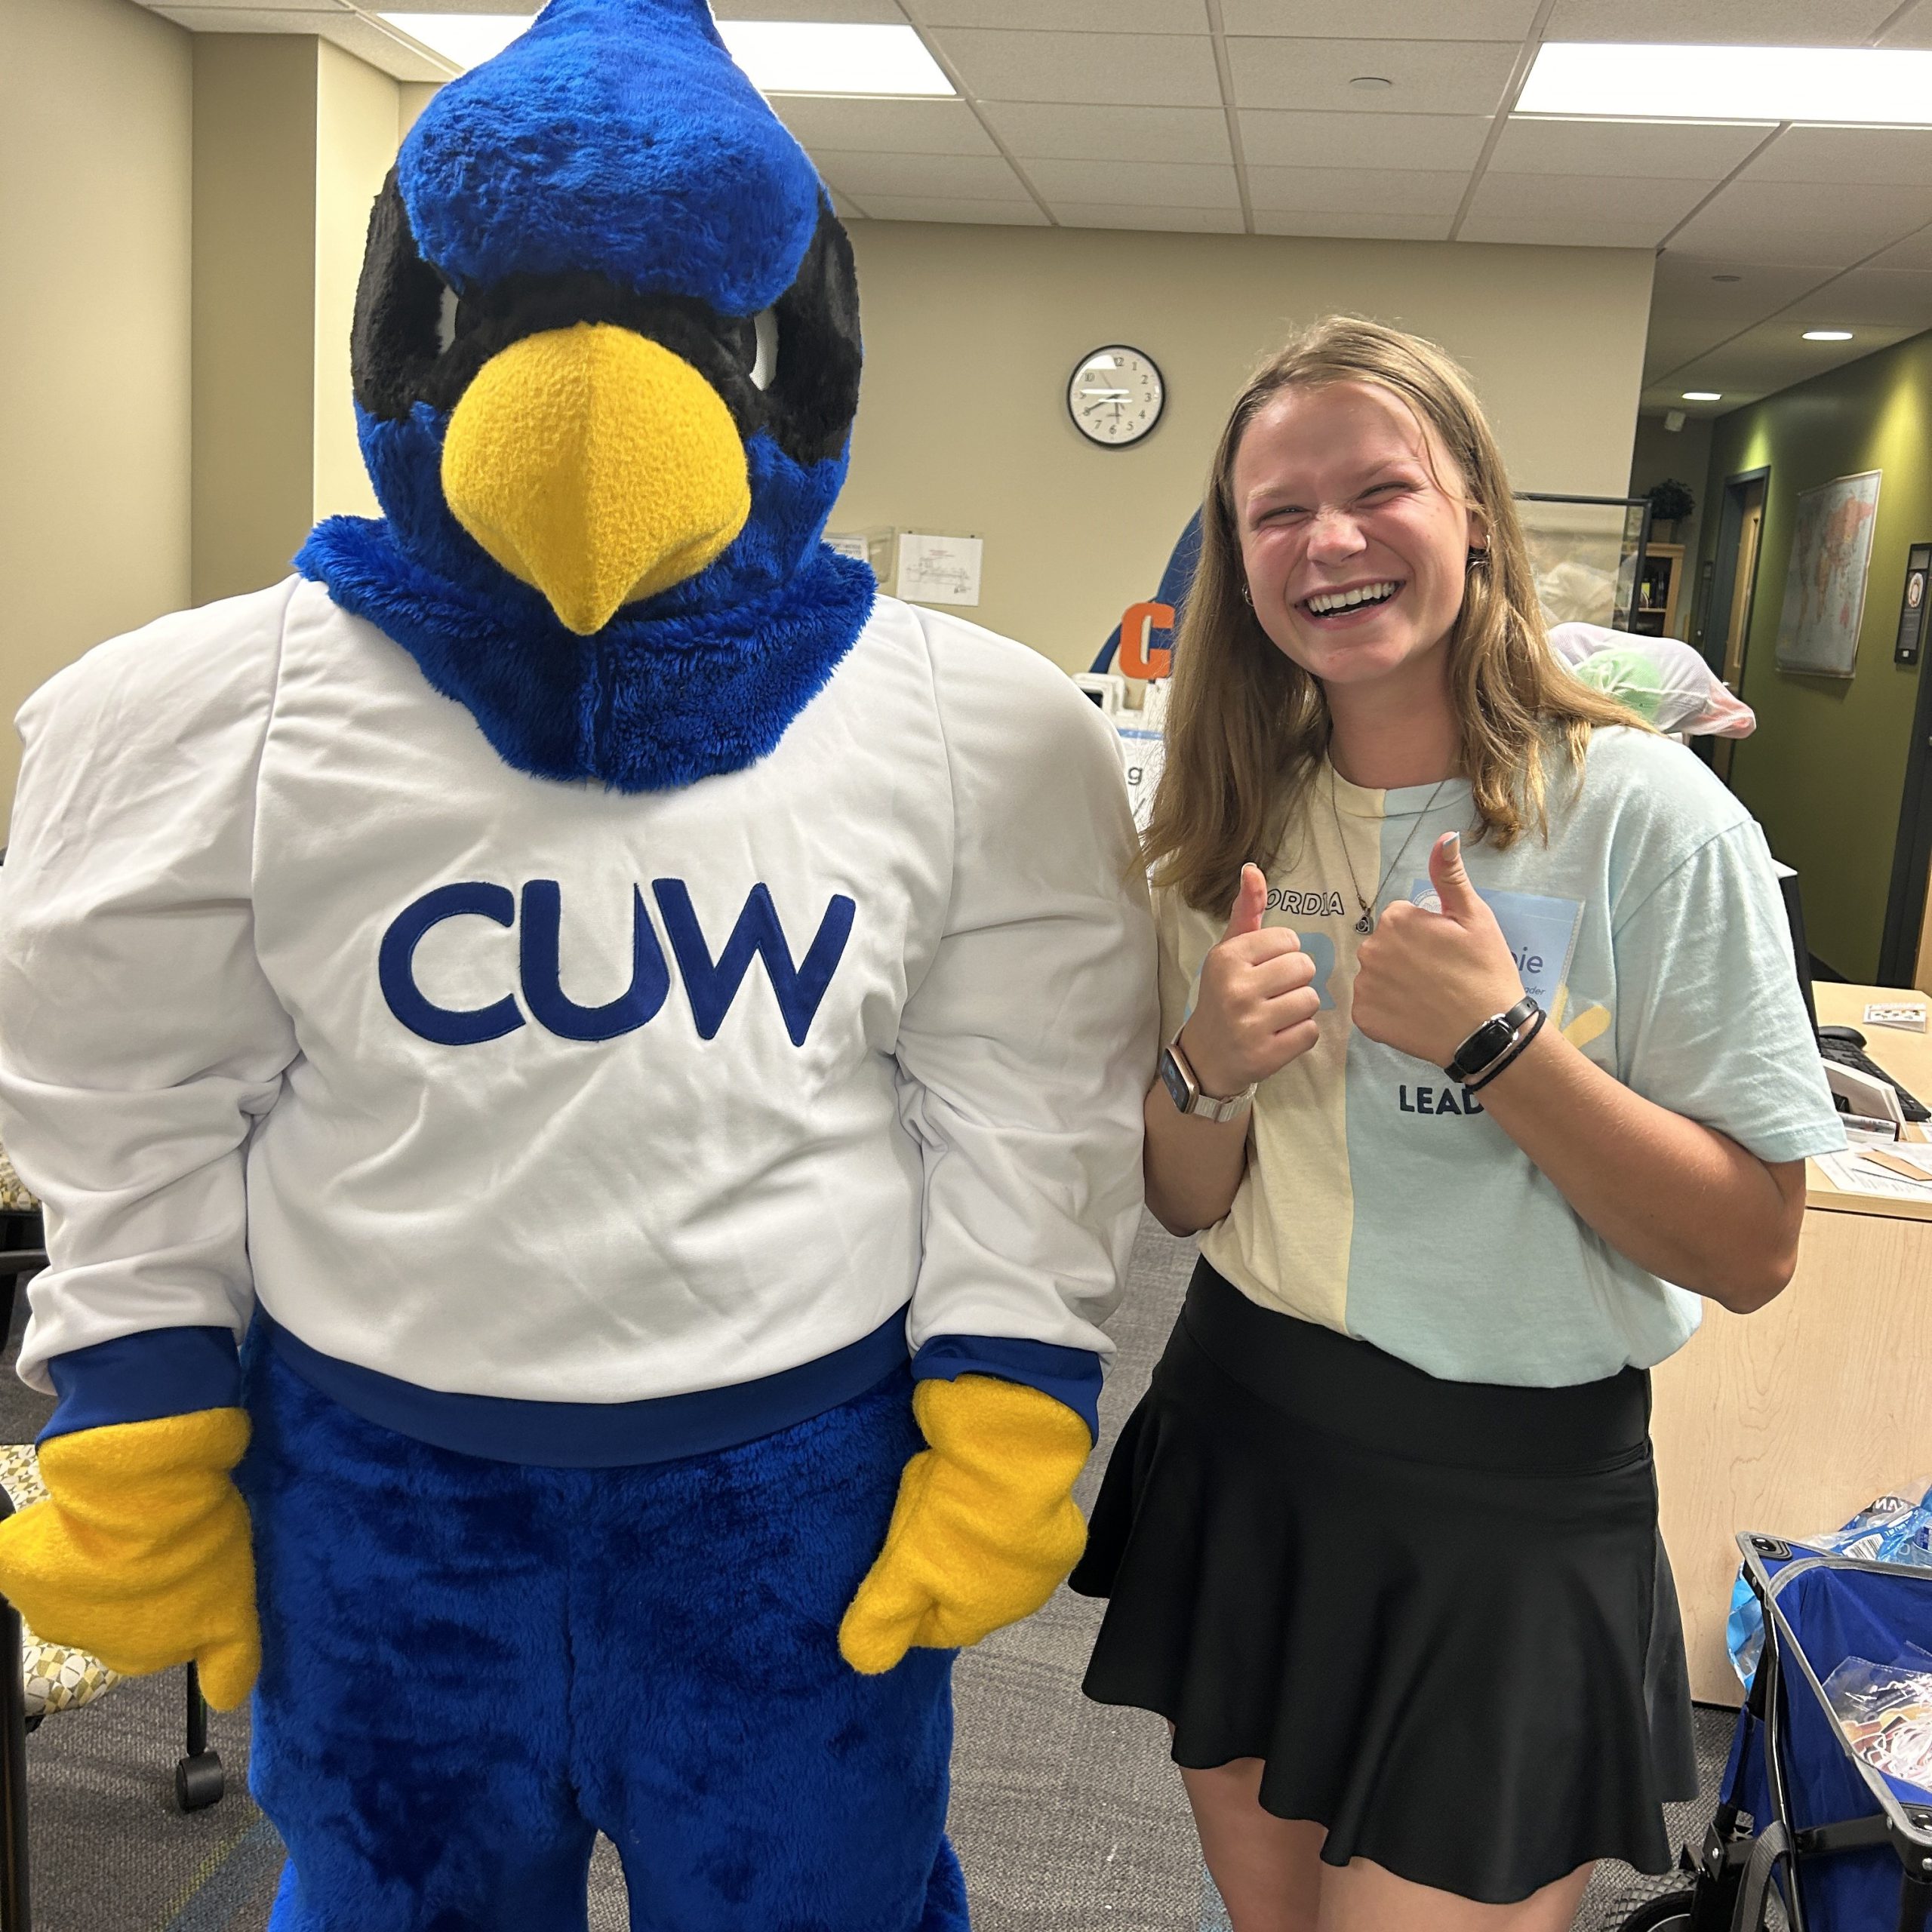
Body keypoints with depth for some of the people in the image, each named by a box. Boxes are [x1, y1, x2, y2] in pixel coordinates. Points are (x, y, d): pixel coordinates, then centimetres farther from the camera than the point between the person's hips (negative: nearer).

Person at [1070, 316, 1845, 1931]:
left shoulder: (1647, 818, -14)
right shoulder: (1234, 824, 0)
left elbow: (1754, 1251, -12)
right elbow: (1188, 1203, 6)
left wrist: (1500, 1042, -23)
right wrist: (1208, 1072, -15)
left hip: (1514, 1504, -4)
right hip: (1240, 1448, 4)